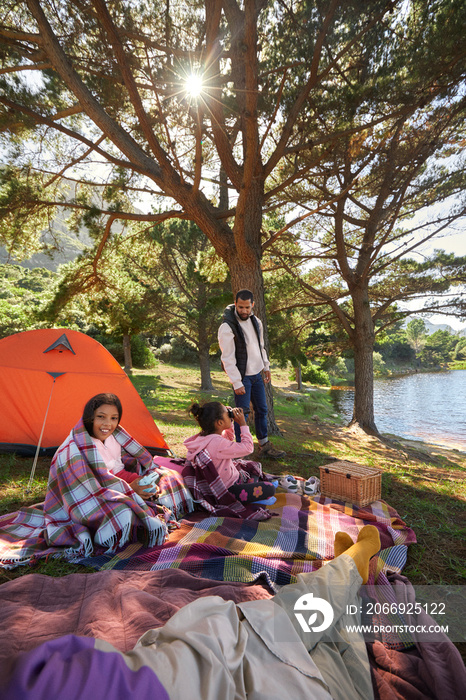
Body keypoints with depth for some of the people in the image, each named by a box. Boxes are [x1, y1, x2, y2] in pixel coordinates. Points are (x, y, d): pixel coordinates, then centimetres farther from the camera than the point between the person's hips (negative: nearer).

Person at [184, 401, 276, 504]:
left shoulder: (205, 436, -3)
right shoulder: (217, 443, -33)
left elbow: (229, 438, 17)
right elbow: (248, 448, -23)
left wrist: (230, 422, 2)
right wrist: (243, 424, -16)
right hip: (226, 491, -10)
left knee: (255, 466, 24)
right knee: (269, 489, -17)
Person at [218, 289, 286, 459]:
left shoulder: (255, 321, 4)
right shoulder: (227, 327, -19)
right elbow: (228, 359, -19)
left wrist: (266, 366, 17)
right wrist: (237, 383, -20)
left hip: (257, 374, 7)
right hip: (242, 377, -7)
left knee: (262, 410, 14)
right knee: (242, 414, -4)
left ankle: (264, 445, 29)